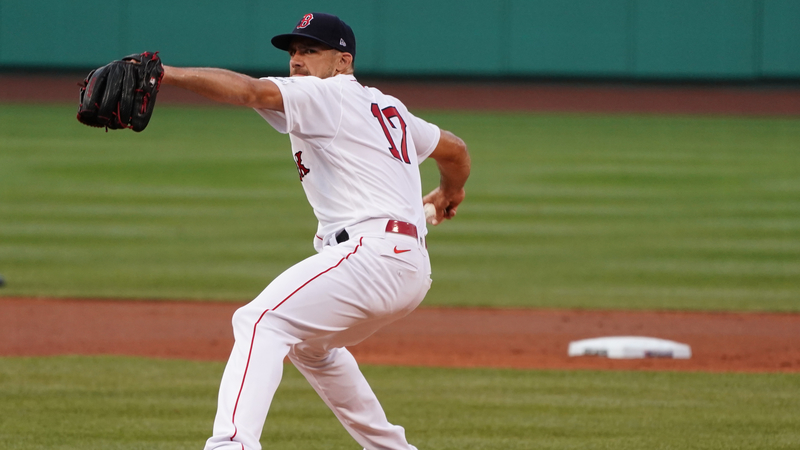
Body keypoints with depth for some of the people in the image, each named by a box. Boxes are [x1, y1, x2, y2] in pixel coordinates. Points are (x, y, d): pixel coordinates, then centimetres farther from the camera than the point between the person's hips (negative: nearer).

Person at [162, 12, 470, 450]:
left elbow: (250, 90, -18)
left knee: (261, 321, -23)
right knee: (309, 343, 31)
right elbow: (454, 150, 36)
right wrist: (451, 191, 59)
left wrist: (165, 73, -26)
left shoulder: (326, 95, -2)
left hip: (371, 251, -10)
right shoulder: (387, 107, 24)